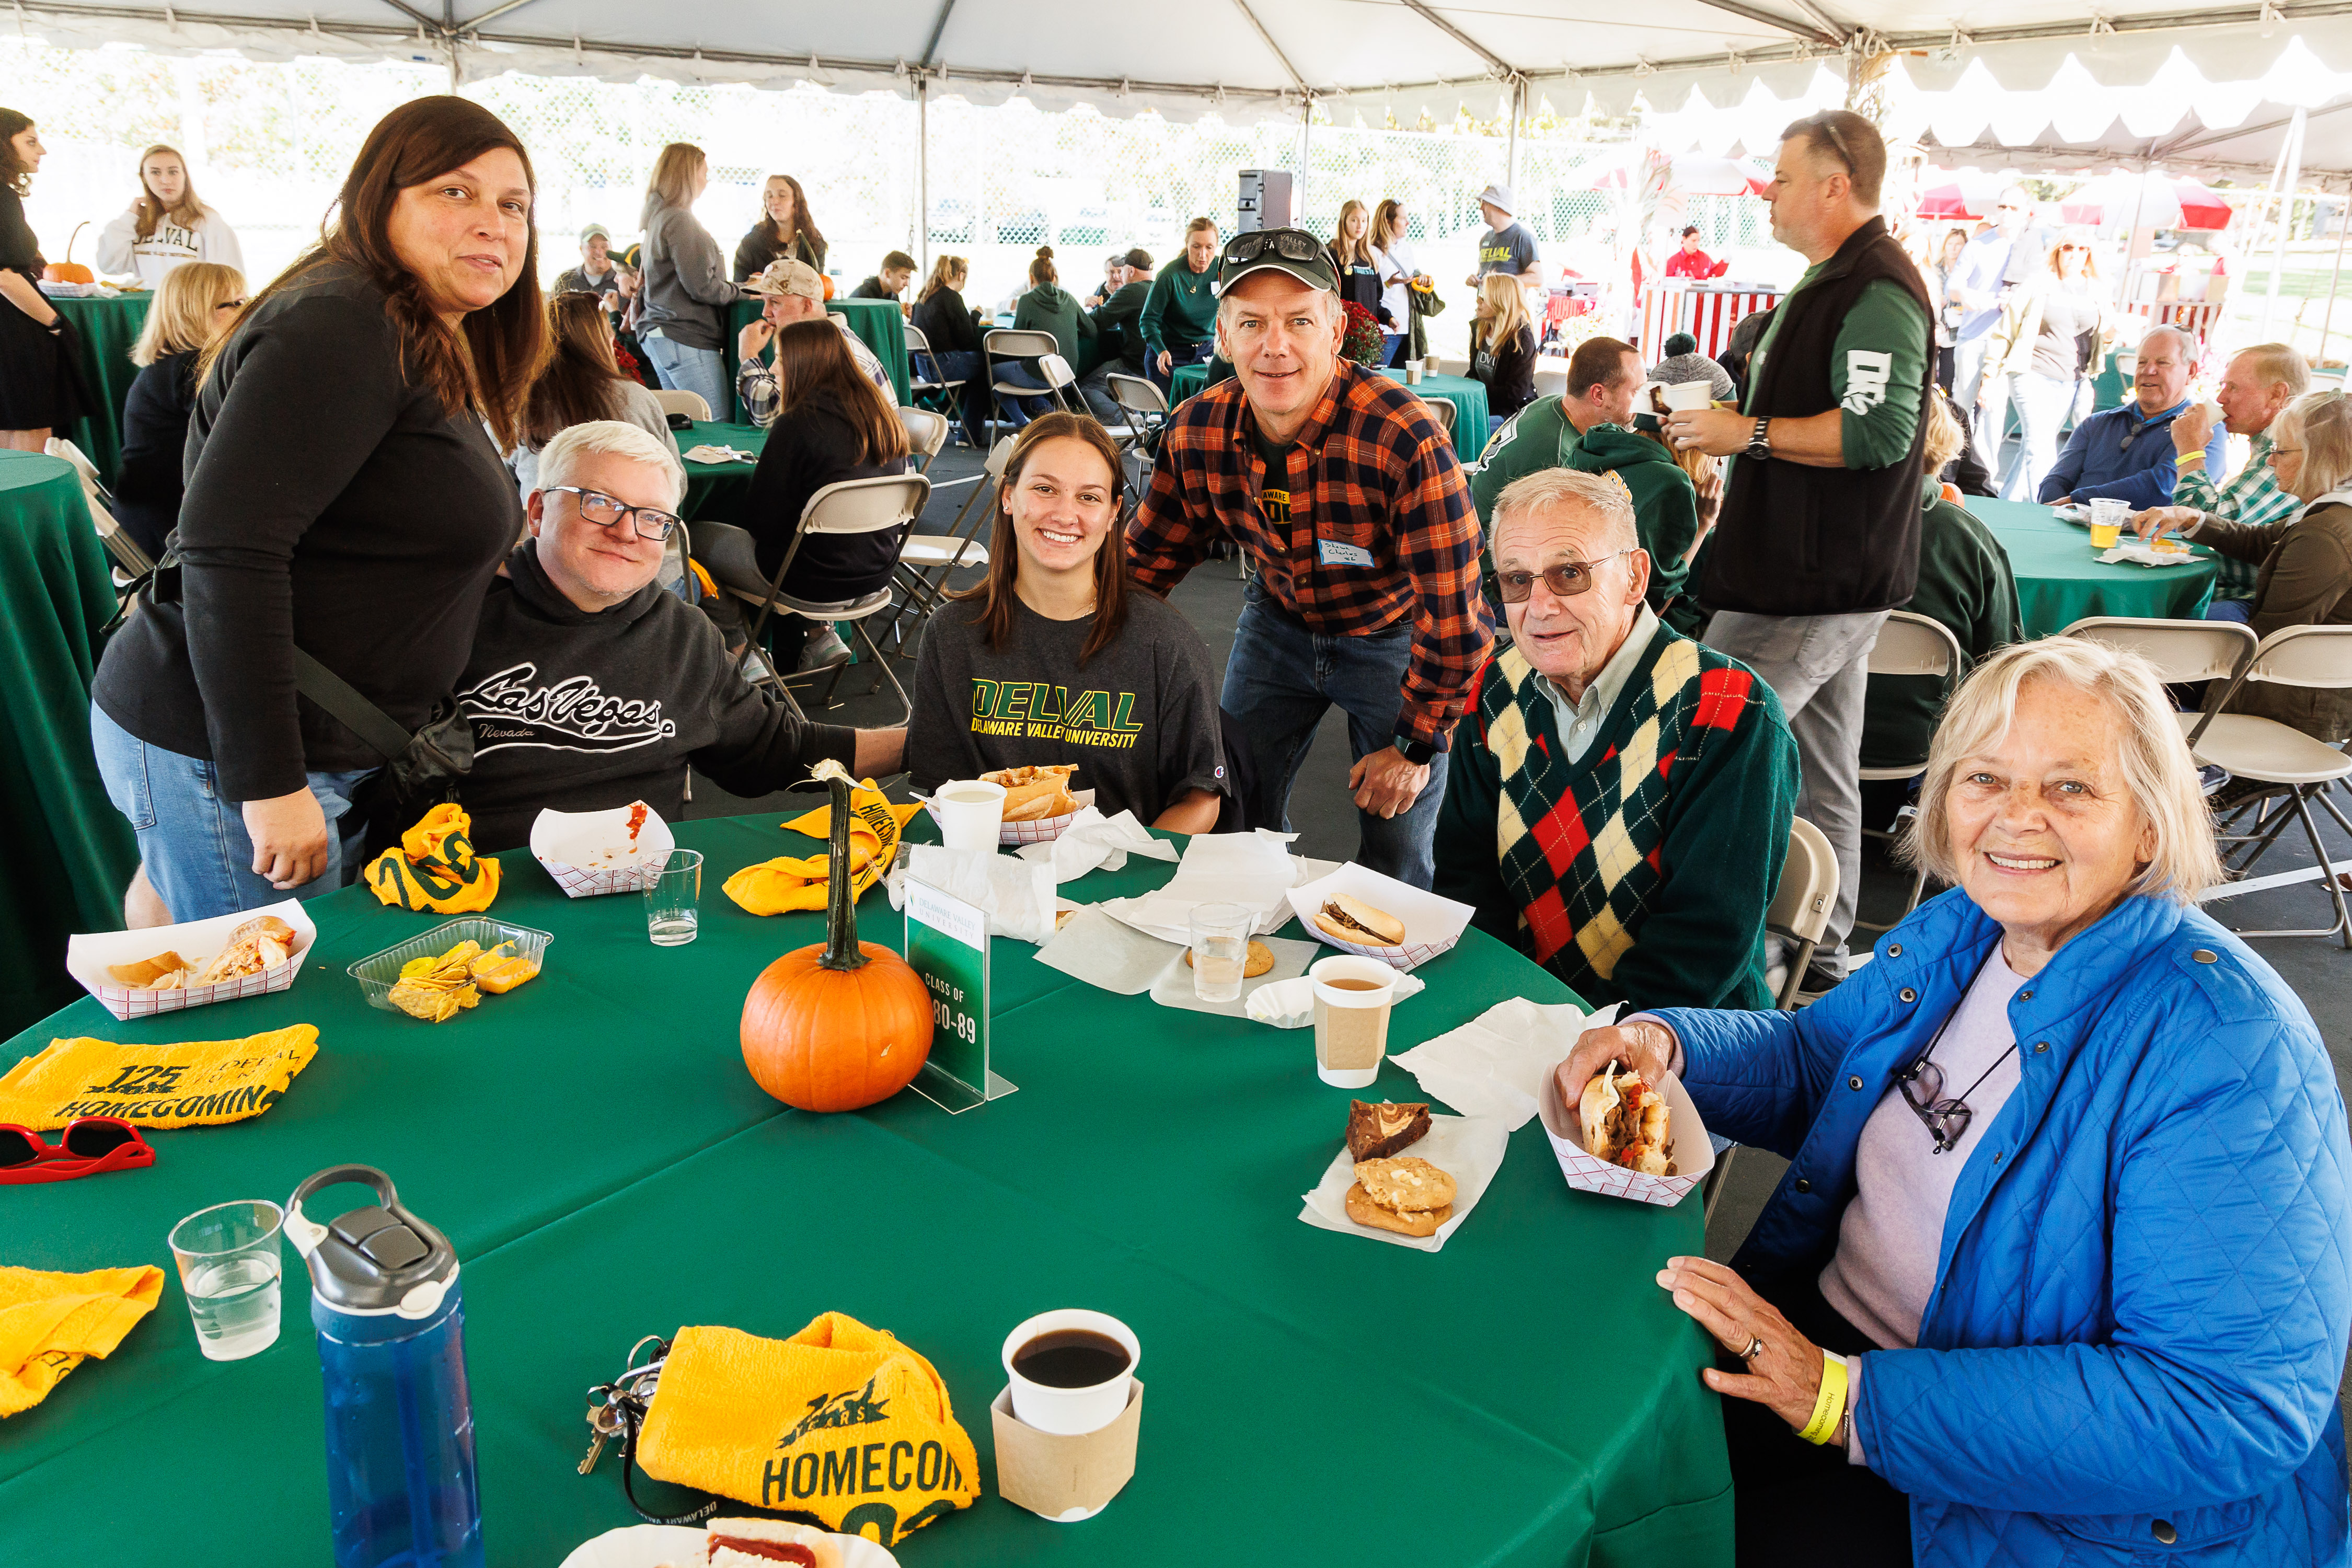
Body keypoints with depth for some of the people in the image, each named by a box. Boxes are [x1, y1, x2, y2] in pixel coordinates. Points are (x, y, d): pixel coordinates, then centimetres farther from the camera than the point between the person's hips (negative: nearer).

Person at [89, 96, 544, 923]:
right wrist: (267, 783, -25)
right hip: (219, 759, -10)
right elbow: (227, 545, -25)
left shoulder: (433, 347, 14)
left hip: (324, 750, 10)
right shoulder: (339, 328, -17)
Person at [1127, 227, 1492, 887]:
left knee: (1395, 856, 0)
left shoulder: (1408, 441, -33)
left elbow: (1453, 615, -26)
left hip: (1392, 639, -4)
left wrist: (1416, 743, -18)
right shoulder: (1195, 430, -17)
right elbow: (1146, 562, -1)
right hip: (1276, 622, 4)